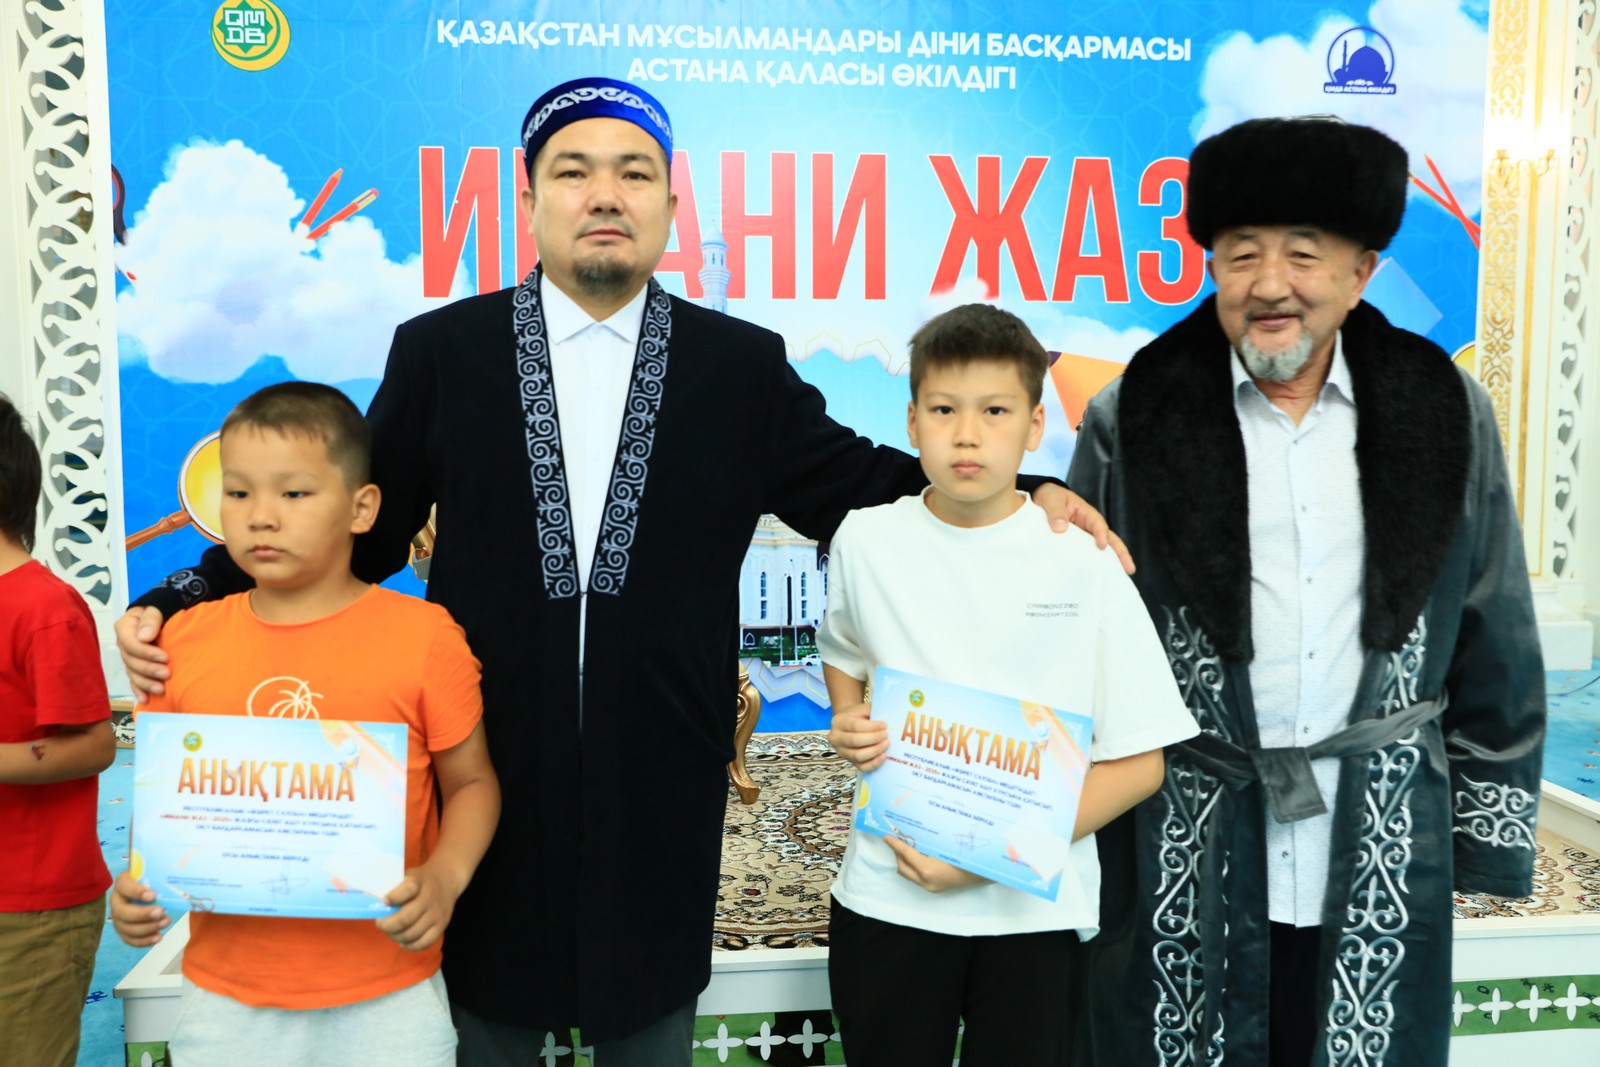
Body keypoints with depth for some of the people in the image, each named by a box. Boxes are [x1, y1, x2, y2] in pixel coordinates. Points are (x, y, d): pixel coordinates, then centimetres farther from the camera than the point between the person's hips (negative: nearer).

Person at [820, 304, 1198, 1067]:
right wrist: (849, 723, -3)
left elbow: (1139, 760, -8)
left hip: (1036, 910, -1)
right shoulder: (865, 540, -3)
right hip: (888, 897, 2)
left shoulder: (1084, 566, -10)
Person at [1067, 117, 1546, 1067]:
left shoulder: (1446, 416, 2)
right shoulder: (1132, 425, -4)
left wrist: (1489, 829, 7)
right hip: (1183, 862, -1)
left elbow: (1496, 647, 8)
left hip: (1380, 857, 2)